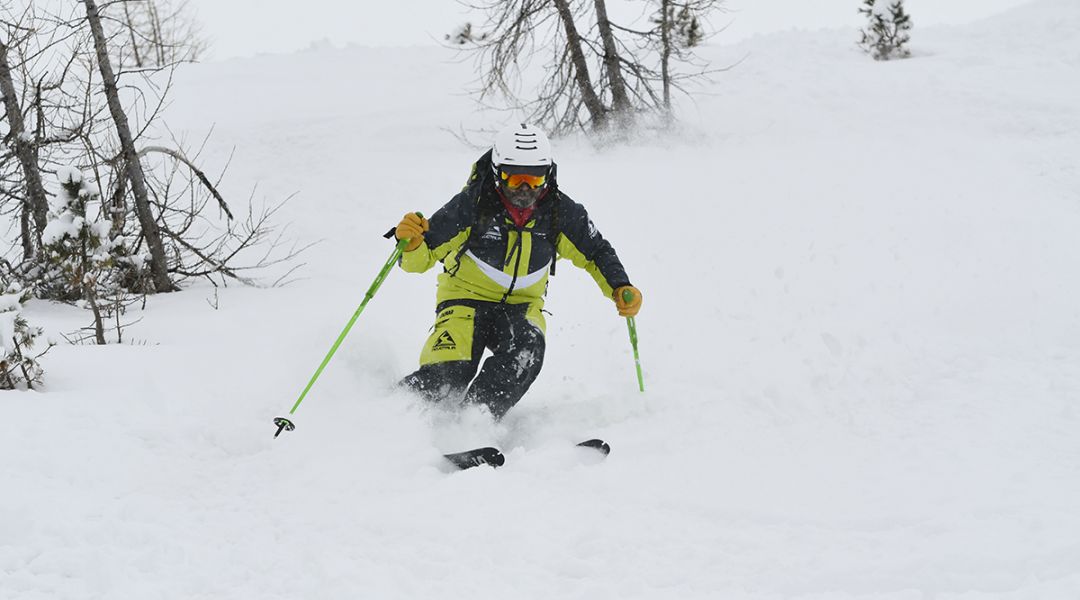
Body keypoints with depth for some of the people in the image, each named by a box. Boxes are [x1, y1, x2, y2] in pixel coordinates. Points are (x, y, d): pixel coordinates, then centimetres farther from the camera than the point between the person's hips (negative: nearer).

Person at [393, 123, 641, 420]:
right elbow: (420, 259, -18)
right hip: (468, 296, -3)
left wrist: (620, 288, -12)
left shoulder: (559, 210, -12)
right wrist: (412, 242, -41)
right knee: (448, 376, -25)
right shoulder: (472, 203, -21)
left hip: (522, 304, 3)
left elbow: (596, 253, 5)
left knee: (527, 349, -32)